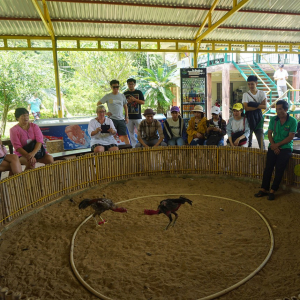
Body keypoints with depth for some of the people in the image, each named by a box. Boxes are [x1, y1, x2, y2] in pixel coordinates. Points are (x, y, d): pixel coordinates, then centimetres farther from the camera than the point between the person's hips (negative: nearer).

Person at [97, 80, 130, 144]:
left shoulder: (122, 96, 11)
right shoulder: (108, 96, 2)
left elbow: (125, 107, 19)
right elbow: (98, 104, 5)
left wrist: (126, 117, 10)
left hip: (121, 119, 2)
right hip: (112, 119, -2)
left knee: (125, 135, -1)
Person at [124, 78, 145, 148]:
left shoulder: (139, 92, 5)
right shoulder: (125, 94, 11)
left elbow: (143, 102, -1)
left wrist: (134, 99, -12)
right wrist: (127, 102, -9)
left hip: (137, 116, -2)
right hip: (129, 116, 2)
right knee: (131, 132, 5)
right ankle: (133, 146, 12)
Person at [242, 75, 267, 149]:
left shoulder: (262, 93, 5)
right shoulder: (245, 94, 2)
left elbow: (264, 106, -6)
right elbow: (246, 108, -11)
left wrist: (253, 104, -15)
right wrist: (258, 106, -13)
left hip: (258, 117, 1)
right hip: (249, 118, 0)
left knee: (261, 139, -1)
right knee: (248, 139, 3)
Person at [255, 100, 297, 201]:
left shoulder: (292, 121, -3)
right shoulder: (273, 119, 8)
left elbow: (290, 137, -8)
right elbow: (269, 133, 5)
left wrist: (277, 145, -13)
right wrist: (273, 145, -10)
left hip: (285, 148, -3)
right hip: (273, 147, 3)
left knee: (279, 170, -9)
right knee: (268, 168, -6)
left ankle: (272, 191, -2)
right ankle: (264, 189, -1)